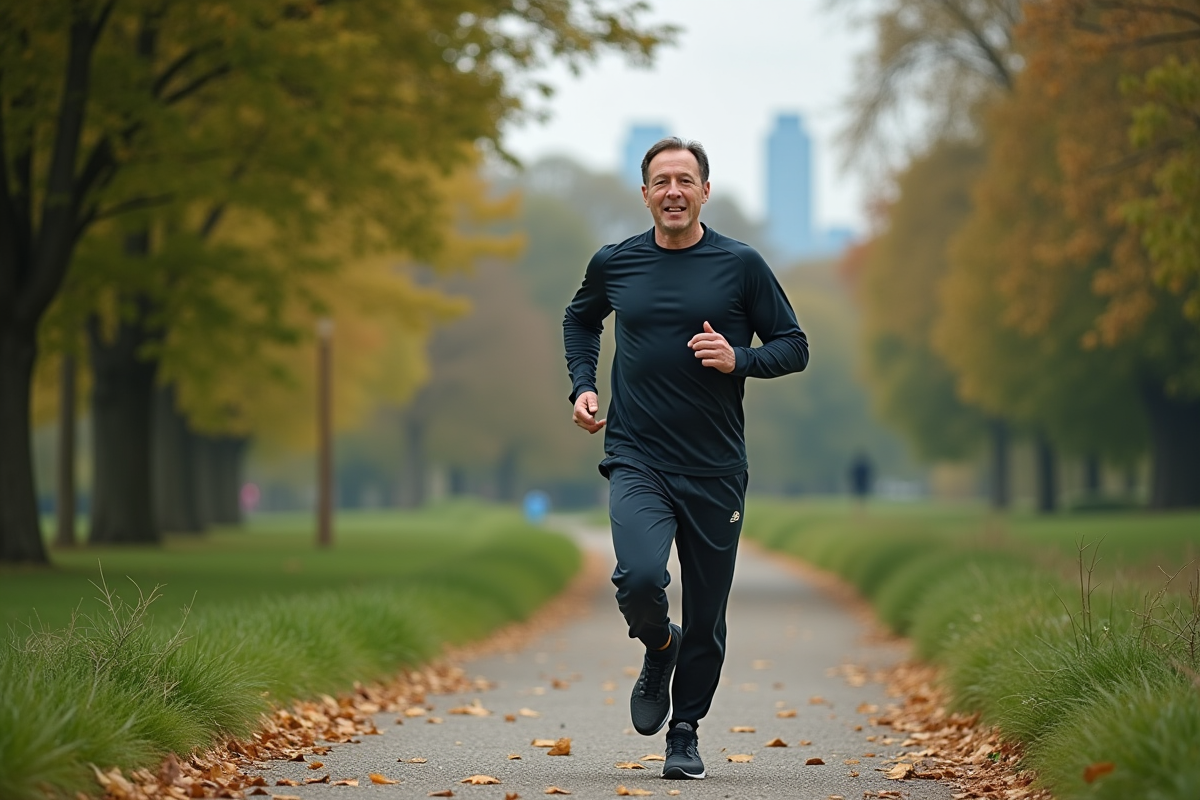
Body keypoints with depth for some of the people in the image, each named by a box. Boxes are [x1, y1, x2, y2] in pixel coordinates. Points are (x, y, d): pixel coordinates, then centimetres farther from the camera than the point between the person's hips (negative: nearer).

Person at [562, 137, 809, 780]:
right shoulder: (614, 264, 4)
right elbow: (579, 321, 25)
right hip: (636, 460, 0)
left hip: (715, 470, 0)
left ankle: (686, 733, 27)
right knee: (640, 579, -24)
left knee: (706, 616, 6)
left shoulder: (741, 265, -1)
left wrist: (738, 359, -14)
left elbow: (793, 347, 4)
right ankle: (659, 650, 11)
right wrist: (582, 386, 10)